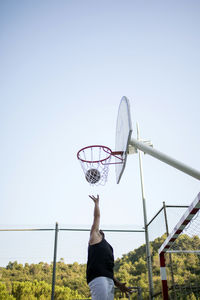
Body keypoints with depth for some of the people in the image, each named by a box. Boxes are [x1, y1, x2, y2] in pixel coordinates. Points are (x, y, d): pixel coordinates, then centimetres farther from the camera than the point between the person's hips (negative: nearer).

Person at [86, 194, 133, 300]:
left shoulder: (107, 246, 35)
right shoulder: (95, 237, 17)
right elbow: (97, 217, 18)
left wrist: (118, 284, 21)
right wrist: (97, 202, 29)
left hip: (109, 279, 8)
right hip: (97, 277, -8)